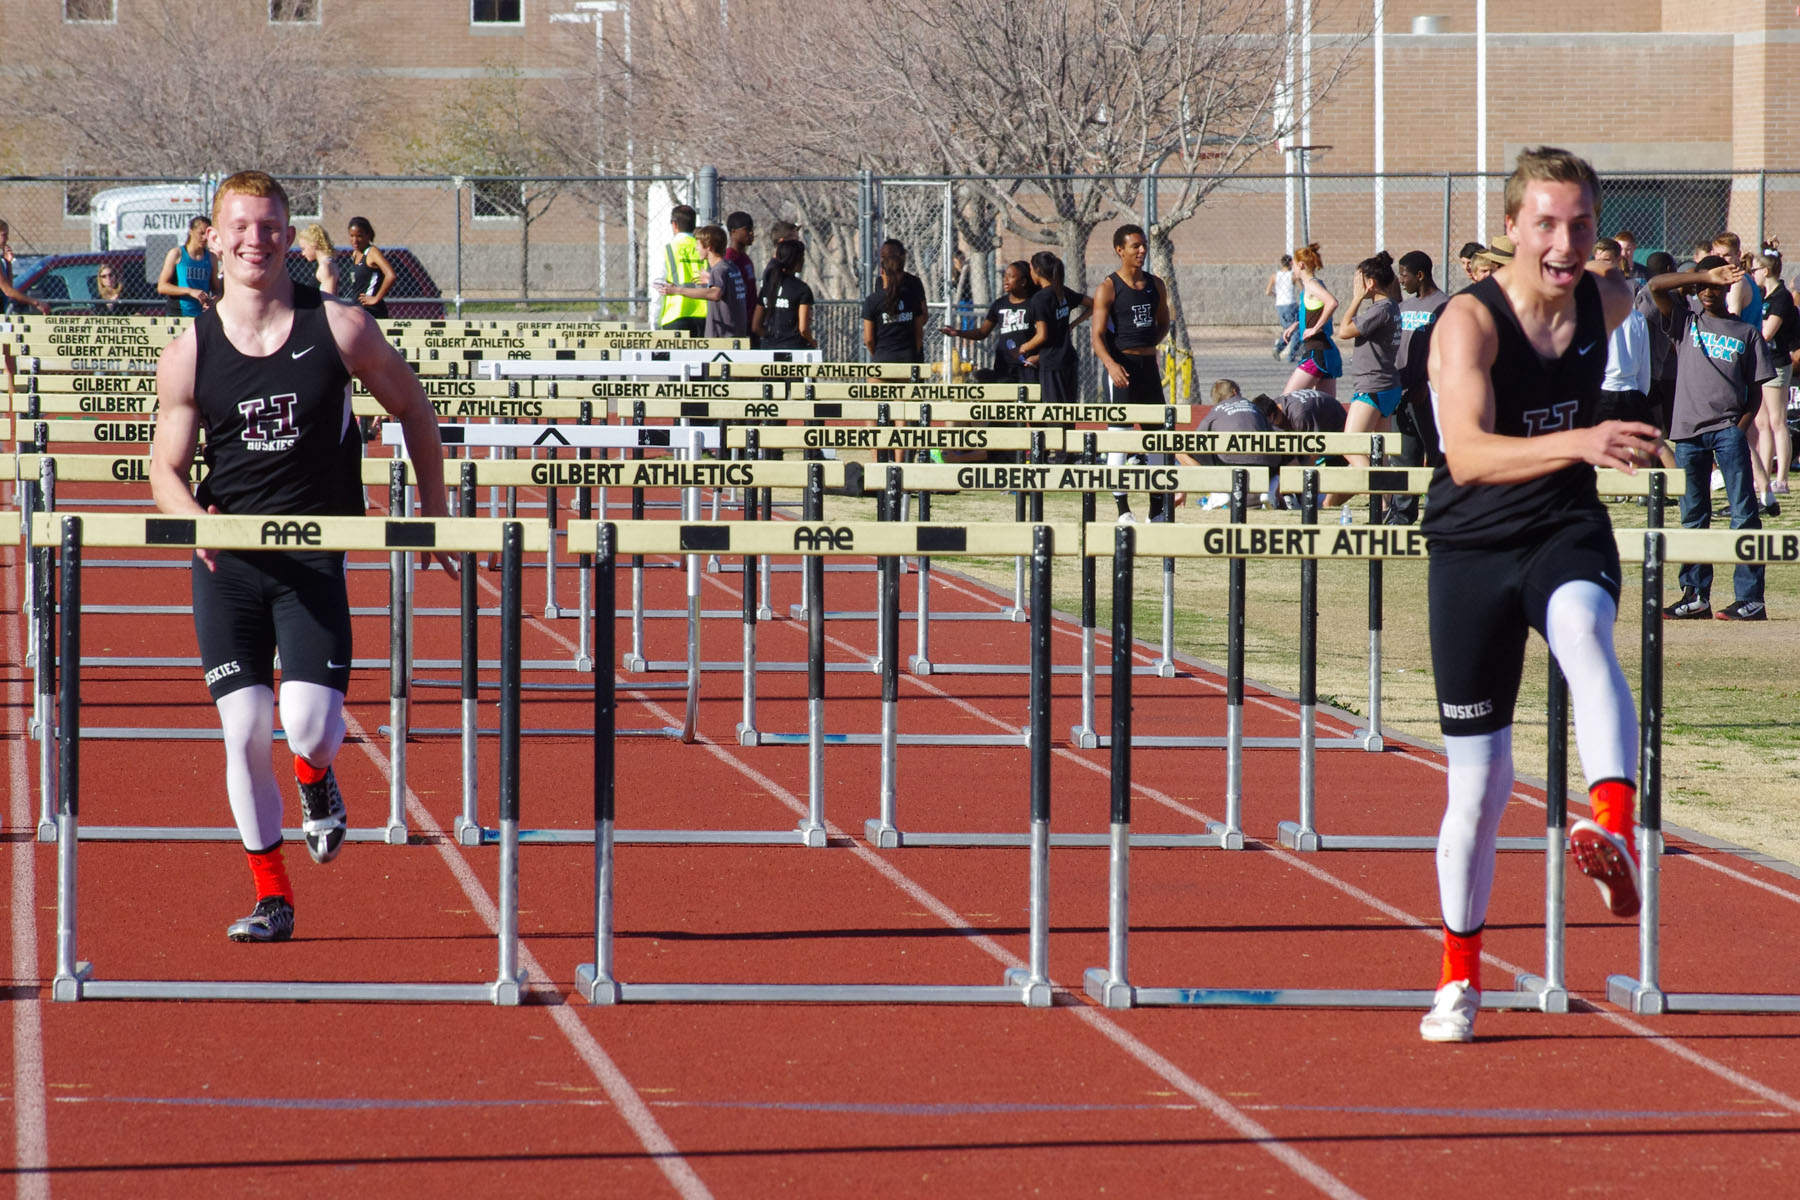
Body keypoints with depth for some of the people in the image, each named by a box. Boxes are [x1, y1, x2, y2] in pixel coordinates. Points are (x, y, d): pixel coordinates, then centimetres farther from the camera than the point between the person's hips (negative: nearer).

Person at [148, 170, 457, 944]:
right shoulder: (189, 355, -1)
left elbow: (411, 406, 10)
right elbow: (166, 468, 5)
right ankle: (272, 895, 11)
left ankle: (316, 780, 25)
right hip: (227, 562, 1)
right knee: (245, 730, -4)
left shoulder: (339, 329, -4)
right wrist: (194, 519, -16)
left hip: (314, 560, -1)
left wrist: (433, 511, 13)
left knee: (309, 728, -14)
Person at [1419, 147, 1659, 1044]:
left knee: (1584, 631, -36)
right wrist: (1577, 443, -50)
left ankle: (1618, 842, -54)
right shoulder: (1469, 320, -19)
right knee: (1478, 781, 4)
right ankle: (1460, 978, 25)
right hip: (1473, 549, -2)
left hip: (1568, 532, 2)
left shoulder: (1608, 299, -3)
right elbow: (1467, 454, -36)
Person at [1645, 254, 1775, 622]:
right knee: (1693, 517, 5)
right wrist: (1705, 276, -5)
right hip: (1688, 432, 2)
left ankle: (1750, 598, -12)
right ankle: (1695, 595, 11)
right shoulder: (1685, 322, 14)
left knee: (1743, 514, -9)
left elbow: (1756, 391, 10)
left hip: (1728, 430, -2)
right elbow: (1655, 286, 0)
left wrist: (1739, 429, -5)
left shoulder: (1747, 333, 11)